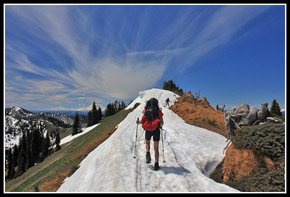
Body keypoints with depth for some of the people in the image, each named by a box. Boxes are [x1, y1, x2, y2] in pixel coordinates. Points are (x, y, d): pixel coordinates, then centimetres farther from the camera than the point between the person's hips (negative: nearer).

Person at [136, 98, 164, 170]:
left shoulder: (145, 110, 5)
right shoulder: (158, 111, 3)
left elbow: (142, 120, -5)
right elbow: (162, 122, 1)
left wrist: (138, 122, 15)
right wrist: (161, 125, 23)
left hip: (148, 130, 1)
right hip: (156, 130, -1)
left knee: (147, 142, 29)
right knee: (156, 148, 10)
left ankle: (148, 154, 6)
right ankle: (156, 164, 3)